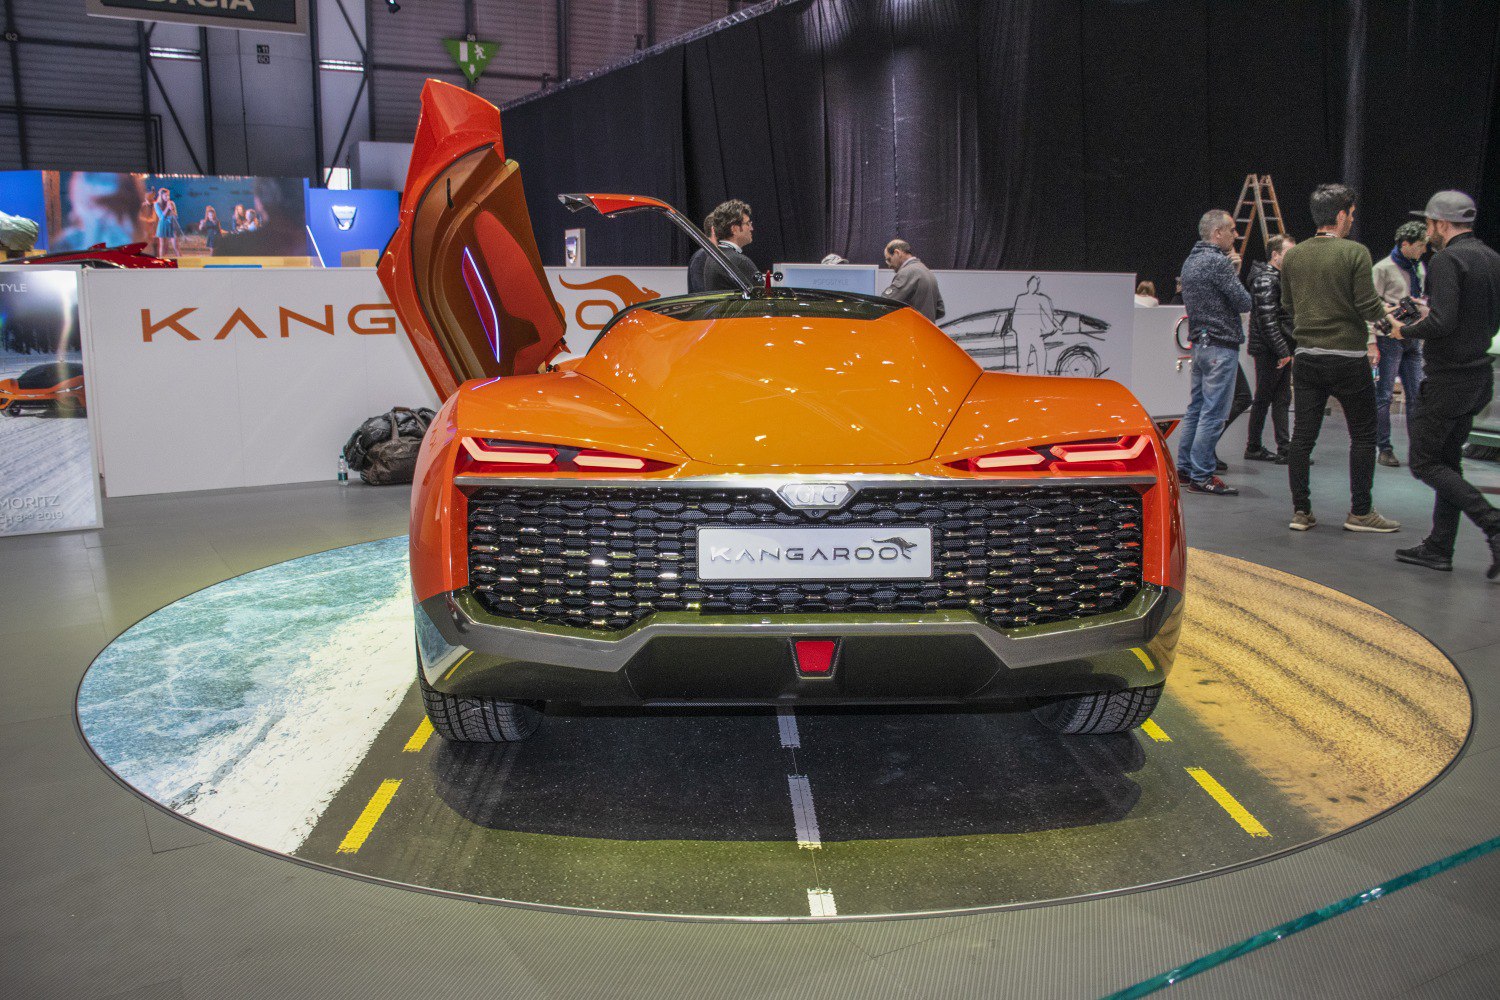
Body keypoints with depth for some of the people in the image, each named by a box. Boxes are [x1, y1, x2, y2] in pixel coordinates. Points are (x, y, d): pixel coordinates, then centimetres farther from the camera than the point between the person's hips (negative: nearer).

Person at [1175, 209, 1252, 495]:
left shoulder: (1190, 261, 14)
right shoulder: (1218, 262, -14)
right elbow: (1244, 303, -13)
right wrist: (1235, 274, 6)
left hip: (1198, 342, 10)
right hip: (1221, 345, -10)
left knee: (1196, 407, 15)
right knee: (1213, 413, -6)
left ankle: (1184, 468, 21)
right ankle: (1202, 476, -4)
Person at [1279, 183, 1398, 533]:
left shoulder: (1292, 256, 4)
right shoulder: (1355, 253, -10)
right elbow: (1368, 307, -12)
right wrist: (1390, 322, 8)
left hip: (1306, 357, 4)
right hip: (1348, 358, -4)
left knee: (1302, 436, 6)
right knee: (1362, 435, 8)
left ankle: (1300, 511, 8)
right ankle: (1360, 512, 12)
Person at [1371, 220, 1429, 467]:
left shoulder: (1419, 267, 14)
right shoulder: (1383, 268, -6)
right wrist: (1372, 342, -17)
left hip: (1413, 339, 7)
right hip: (1389, 338, -6)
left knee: (1416, 395, 6)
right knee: (1384, 396, -2)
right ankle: (1384, 449, 5)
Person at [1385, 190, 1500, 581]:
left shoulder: (1446, 261, -16)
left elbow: (1442, 322, -26)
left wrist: (1405, 331, -8)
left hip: (1448, 379, -9)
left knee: (1425, 462, -1)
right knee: (1447, 459, 15)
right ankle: (1439, 548, 19)